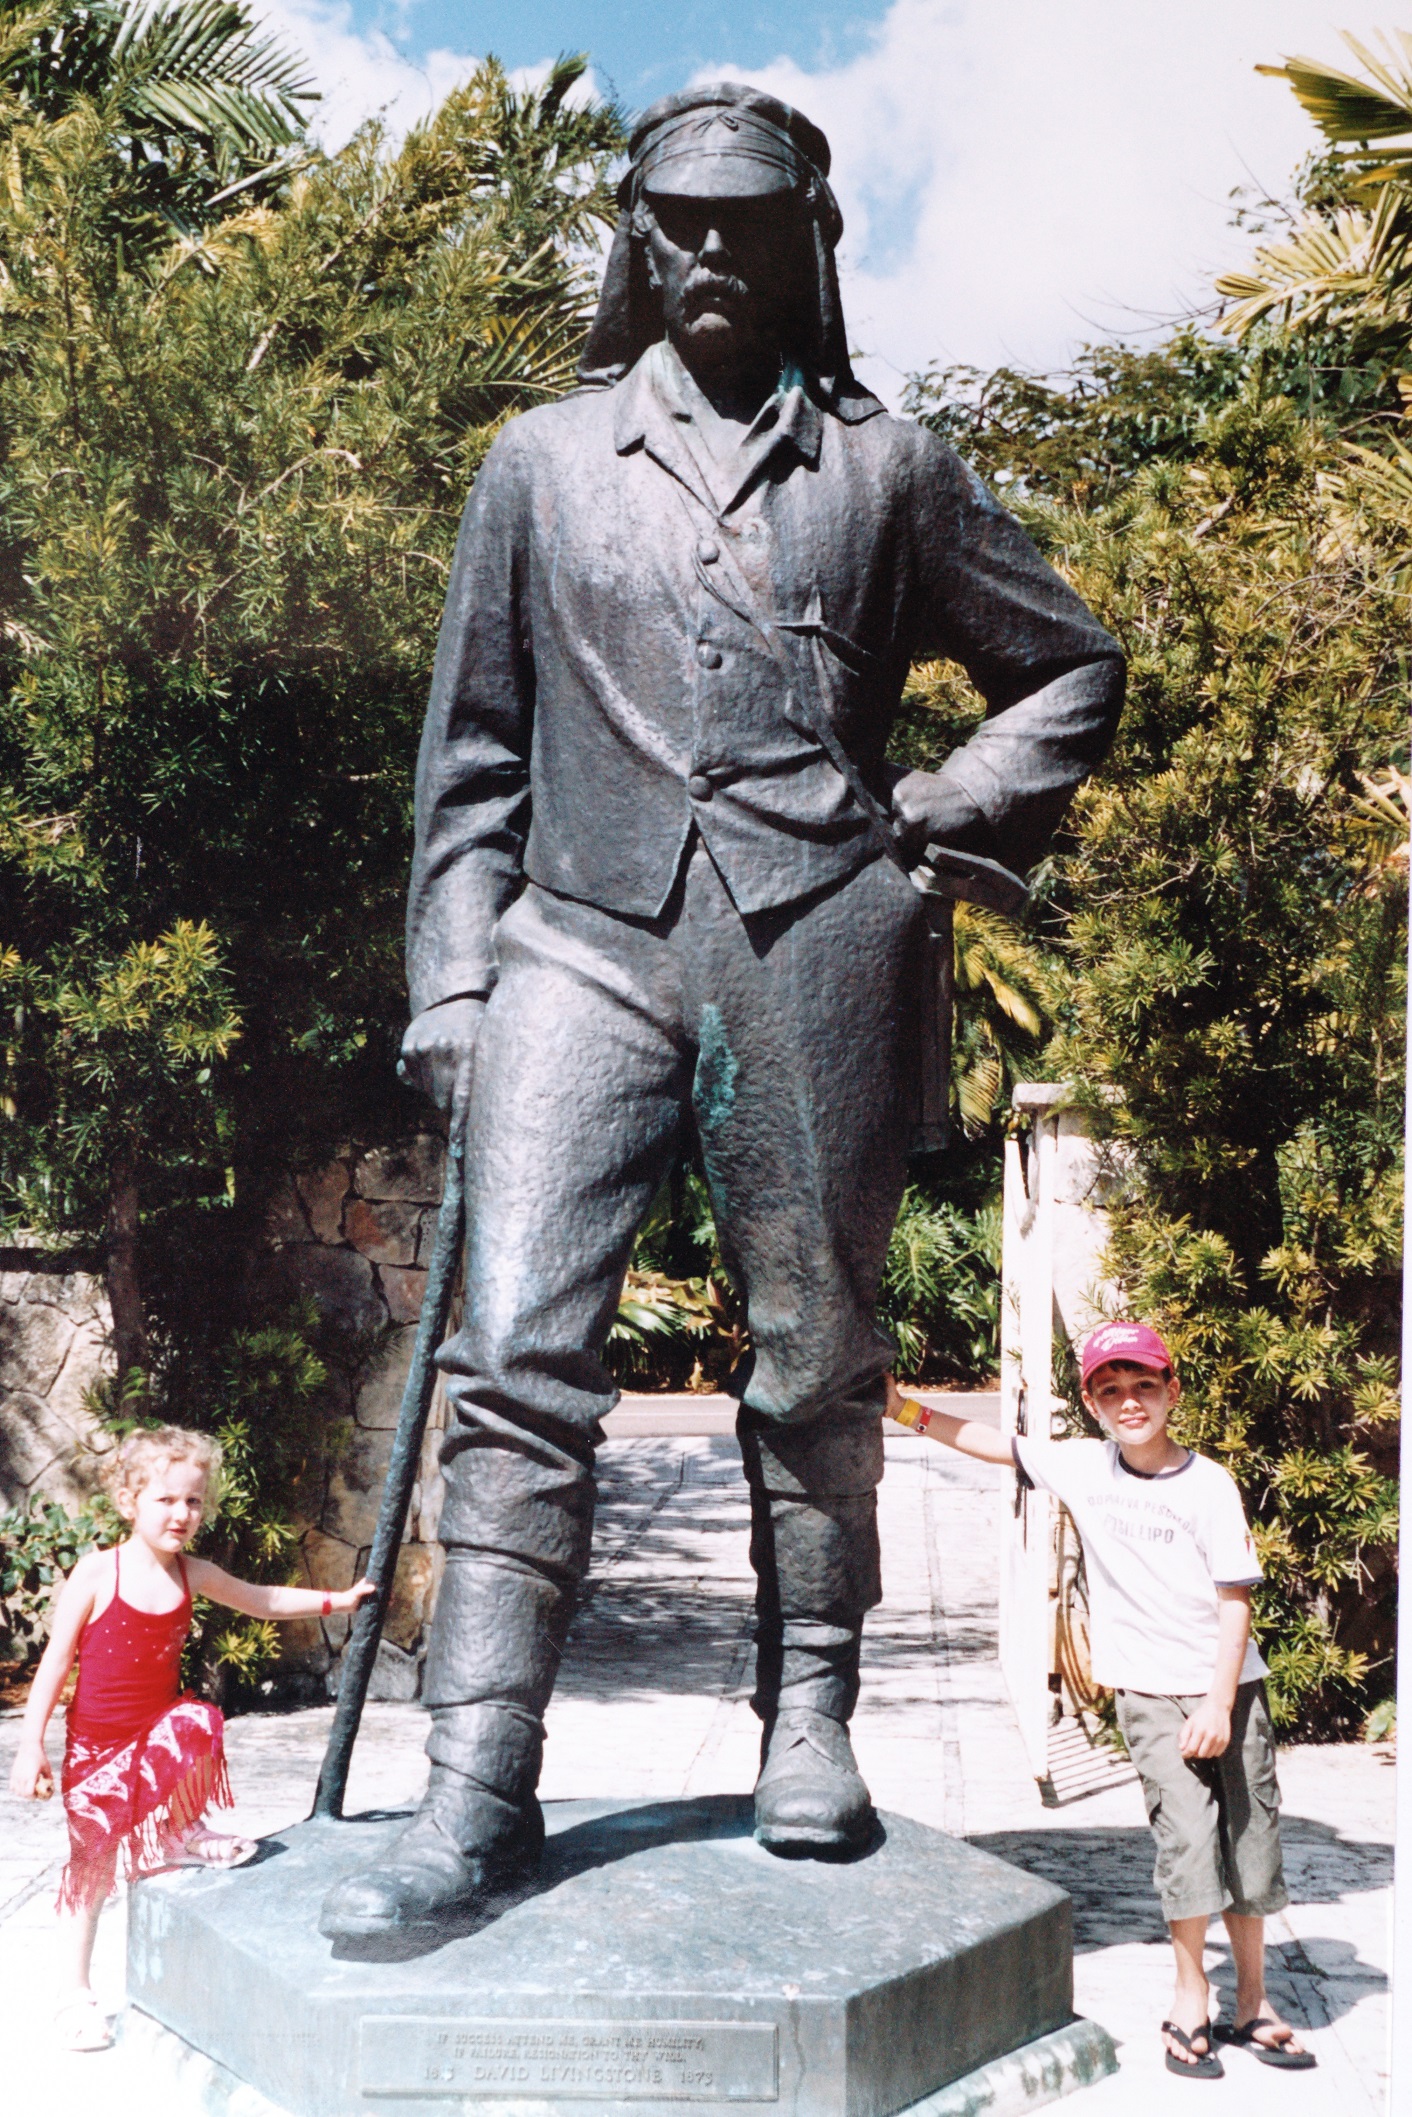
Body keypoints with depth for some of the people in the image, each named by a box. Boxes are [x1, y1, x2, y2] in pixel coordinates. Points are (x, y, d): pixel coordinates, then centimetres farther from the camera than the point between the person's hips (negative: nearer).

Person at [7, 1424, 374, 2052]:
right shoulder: (97, 1573, -14)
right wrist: (31, 1745, -12)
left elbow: (261, 1600, 17)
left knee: (197, 1722, -31)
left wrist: (337, 1600, 15)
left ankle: (186, 1833, -5)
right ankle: (75, 1994, 18)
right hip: (96, 1742, -3)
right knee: (91, 1860, 2)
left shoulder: (194, 1575, -1)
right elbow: (56, 1661, -10)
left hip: (158, 1727, 3)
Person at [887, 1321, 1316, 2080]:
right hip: (1149, 1694, 0)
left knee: (1250, 1841, 6)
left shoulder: (1209, 1484, -8)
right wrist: (906, 1410, 7)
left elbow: (1236, 1598, -8)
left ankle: (1252, 2004, 23)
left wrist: (1219, 1704, -13)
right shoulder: (1083, 1467, -2)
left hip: (1227, 1688, 0)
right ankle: (1191, 2001, 9)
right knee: (1186, 1838, -8)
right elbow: (998, 1444, 9)